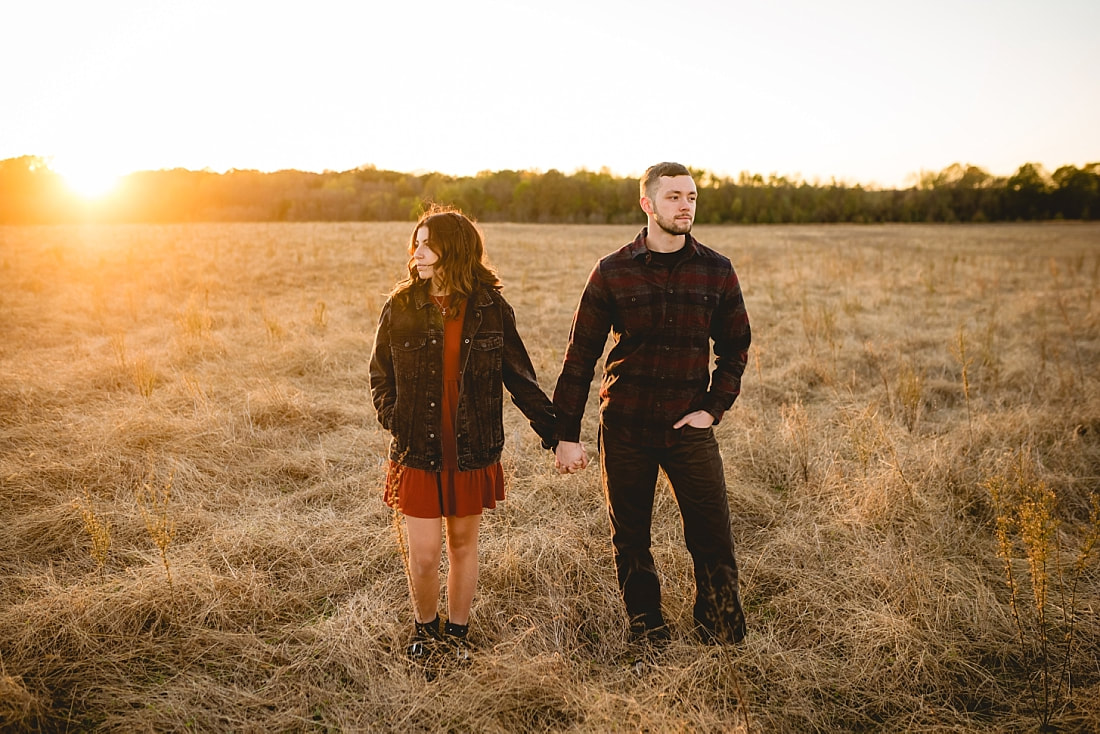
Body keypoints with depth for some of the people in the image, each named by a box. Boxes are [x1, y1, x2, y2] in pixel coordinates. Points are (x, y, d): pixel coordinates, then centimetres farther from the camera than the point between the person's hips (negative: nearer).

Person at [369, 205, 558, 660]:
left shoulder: (491, 308, -3)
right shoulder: (401, 307, -1)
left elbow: (519, 377, 3)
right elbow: (380, 374, 10)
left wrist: (554, 431, 0)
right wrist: (393, 418, -5)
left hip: (473, 452, 0)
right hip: (418, 452, 0)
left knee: (463, 545, 13)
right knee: (423, 555, 2)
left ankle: (457, 635, 34)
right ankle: (425, 630, 30)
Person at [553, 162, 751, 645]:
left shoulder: (717, 271, 2)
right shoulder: (613, 272, -2)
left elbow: (735, 347, 12)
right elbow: (581, 355, 0)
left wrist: (713, 409, -1)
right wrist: (566, 435, -3)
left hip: (688, 426, 0)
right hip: (624, 428, 0)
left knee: (714, 540, 1)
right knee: (630, 539, 11)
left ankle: (724, 639, 21)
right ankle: (646, 633, 30)